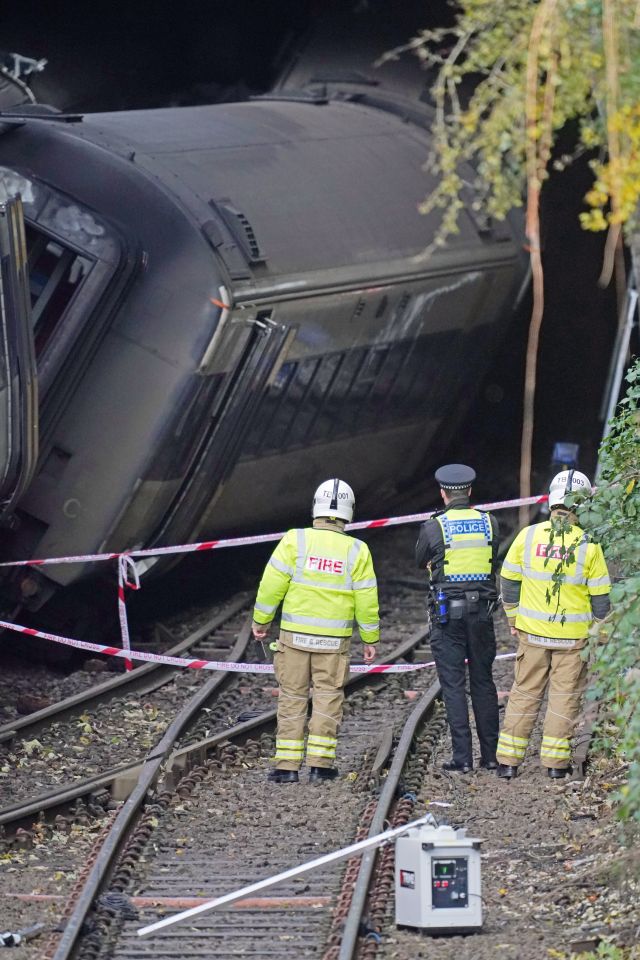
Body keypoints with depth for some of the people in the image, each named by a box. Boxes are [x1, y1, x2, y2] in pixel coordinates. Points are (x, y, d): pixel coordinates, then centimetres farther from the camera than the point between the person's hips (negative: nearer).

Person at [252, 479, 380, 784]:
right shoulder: (357, 551, -4)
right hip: (334, 641, 0)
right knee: (328, 699, 8)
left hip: (295, 634, 0)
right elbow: (366, 601, -1)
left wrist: (261, 620, 7)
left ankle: (287, 765, 4)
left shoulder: (295, 541, -6)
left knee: (292, 698, 6)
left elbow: (272, 585, -6)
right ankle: (320, 764, 3)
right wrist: (370, 639, 10)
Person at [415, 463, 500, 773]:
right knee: (483, 681, 12)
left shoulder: (434, 527, -8)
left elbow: (421, 561, 9)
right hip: (482, 609, 3)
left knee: (453, 684, 0)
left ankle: (462, 757, -3)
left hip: (447, 611, -3)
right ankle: (491, 754, 13)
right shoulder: (490, 523, 1)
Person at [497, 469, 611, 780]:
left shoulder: (528, 536, -6)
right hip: (573, 636, -2)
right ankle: (555, 761, 10)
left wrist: (513, 617, 16)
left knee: (525, 692, 11)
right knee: (564, 695, 9)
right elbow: (600, 595, -5)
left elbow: (509, 579, 3)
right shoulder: (589, 545, -11)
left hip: (532, 631, 2)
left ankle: (509, 760, 10)